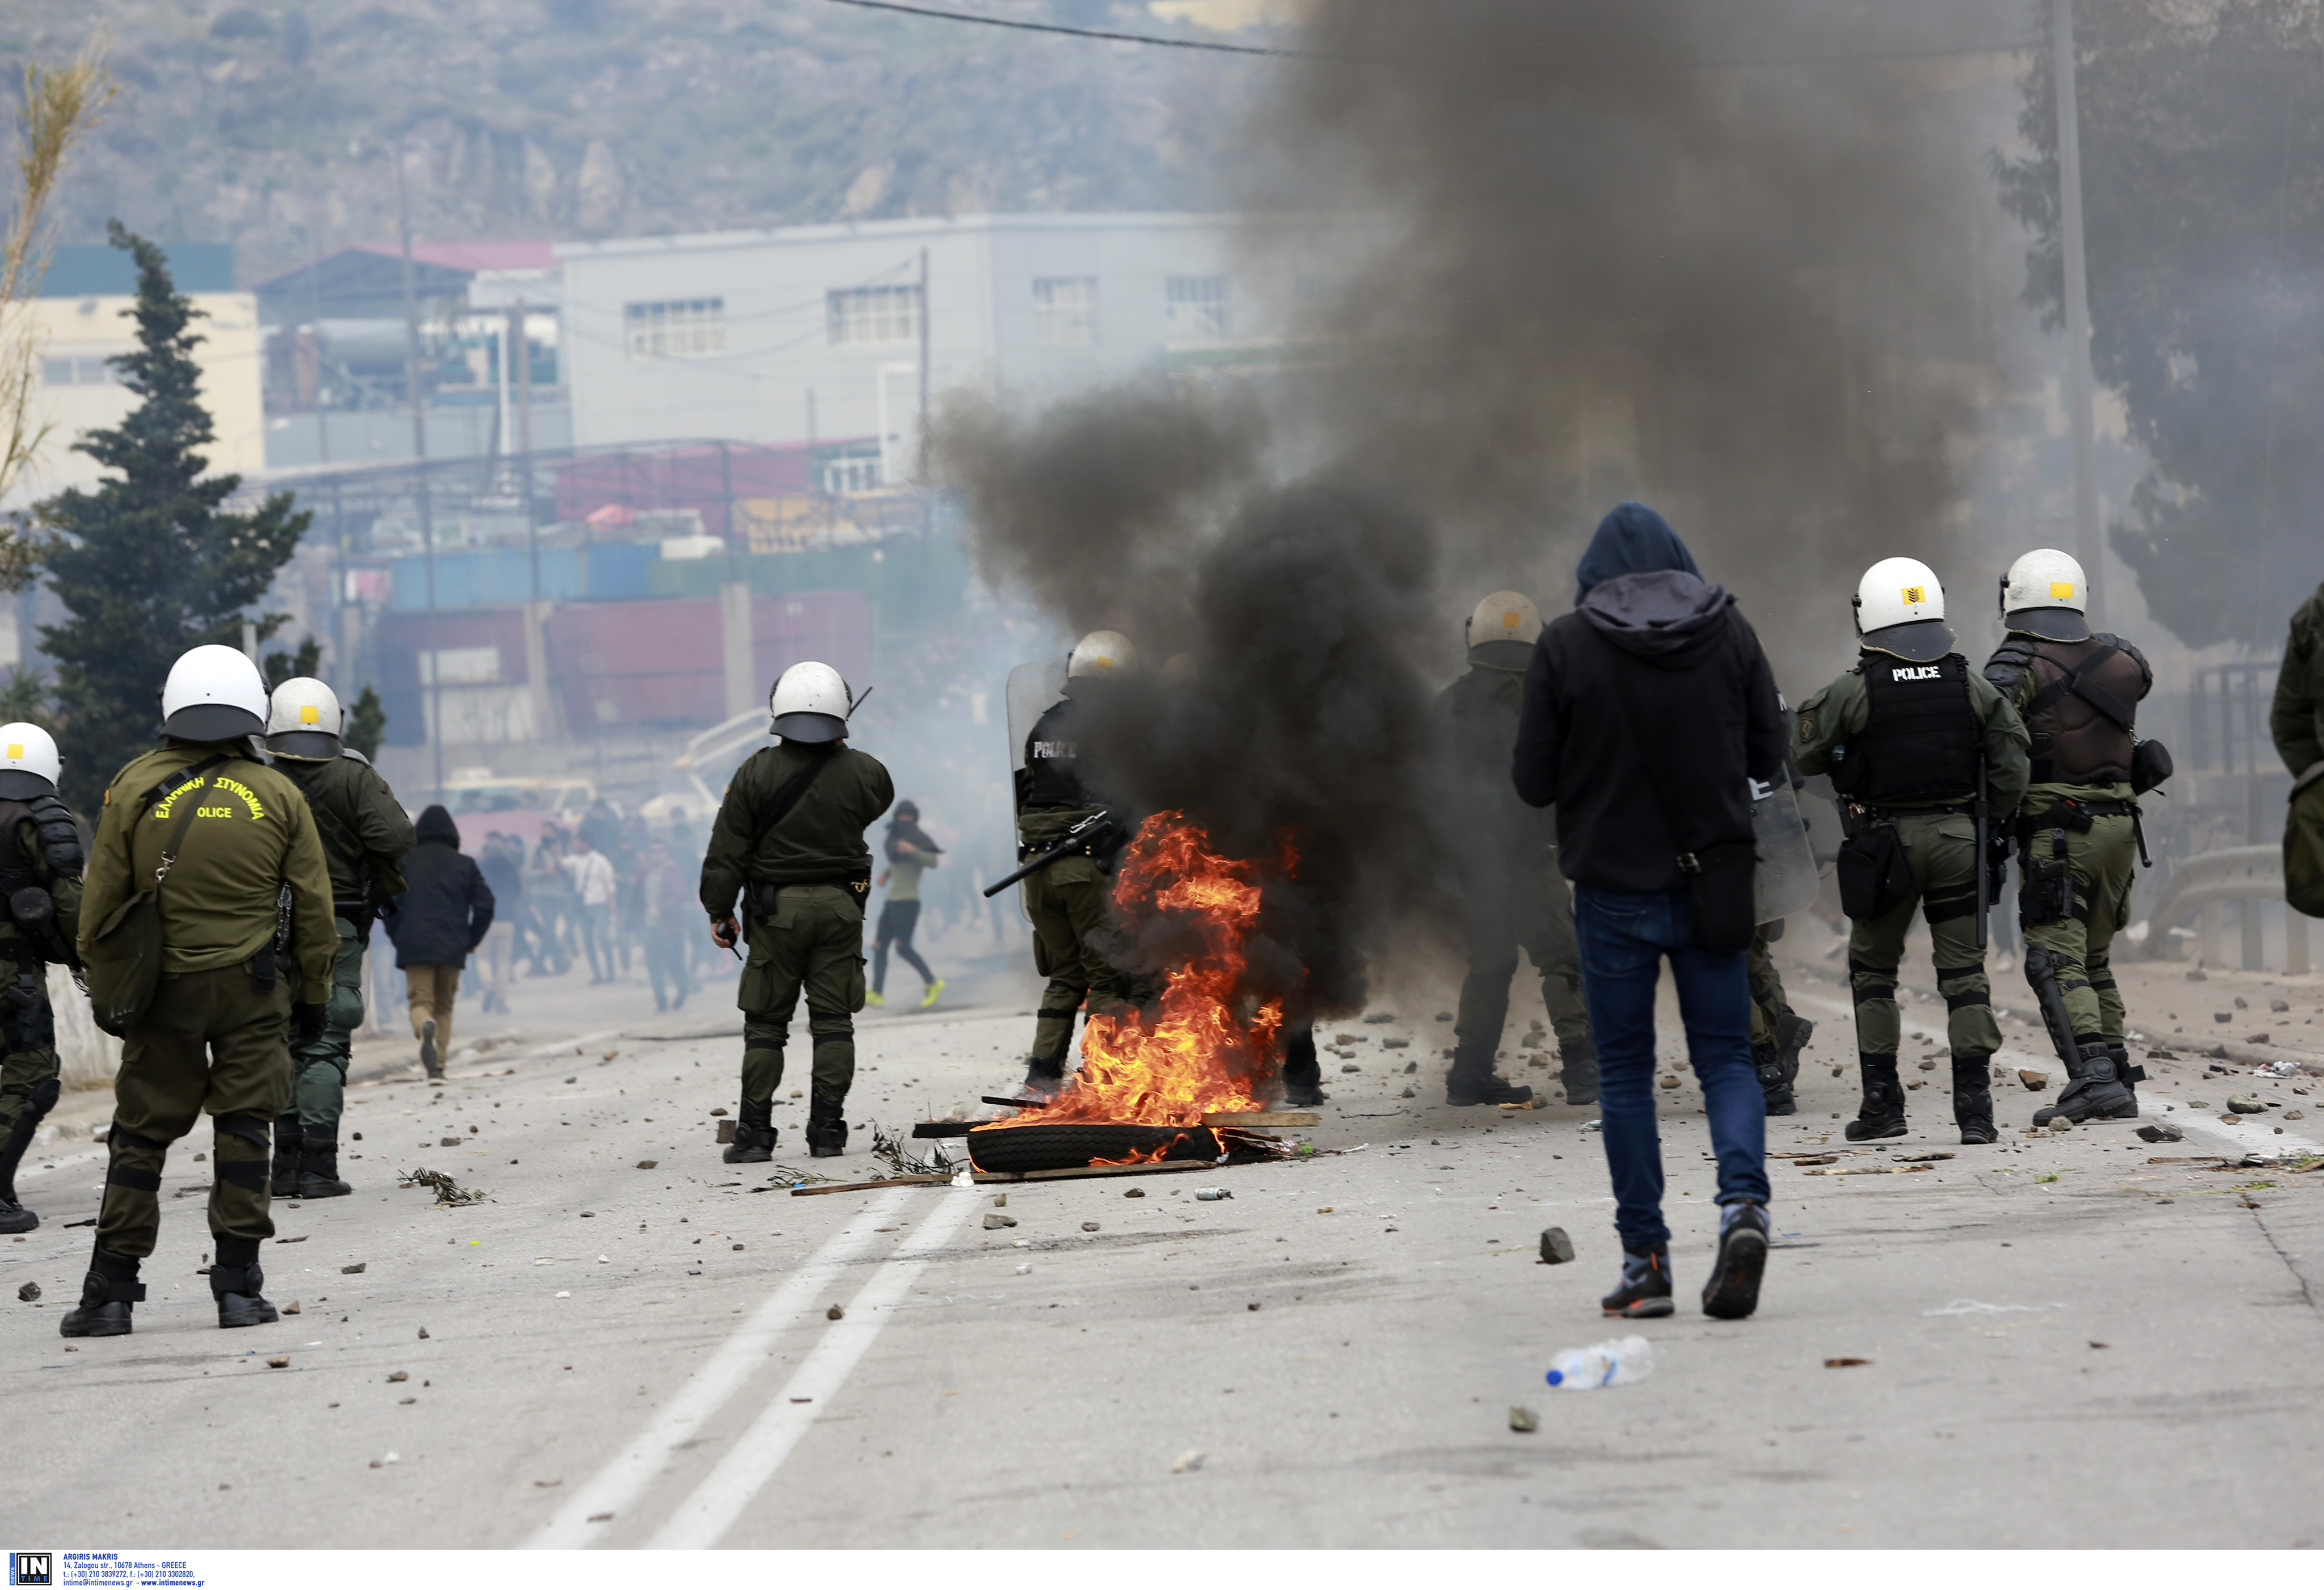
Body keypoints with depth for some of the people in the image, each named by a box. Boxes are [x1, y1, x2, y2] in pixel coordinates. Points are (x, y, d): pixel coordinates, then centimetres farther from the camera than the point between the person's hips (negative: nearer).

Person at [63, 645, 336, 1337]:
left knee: (141, 1133, 6)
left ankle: (110, 1292, 5)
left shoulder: (134, 790, 0)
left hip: (162, 991, 0)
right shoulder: (278, 796, 2)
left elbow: (100, 904, 2)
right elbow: (313, 910, 4)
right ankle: (238, 1285, -1)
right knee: (243, 1127, 4)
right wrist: (313, 997, 13)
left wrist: (105, 989, 12)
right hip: (254, 989, 0)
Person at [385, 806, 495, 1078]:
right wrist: (472, 941, 15)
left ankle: (426, 1027, -35)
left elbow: (389, 903, -1)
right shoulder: (465, 865, 8)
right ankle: (438, 1064, 4)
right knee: (444, 1006, 14)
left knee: (421, 1002, 0)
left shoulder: (405, 863, 5)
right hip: (452, 949, 1)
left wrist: (398, 939, 11)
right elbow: (485, 904, 3)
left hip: (415, 947, -1)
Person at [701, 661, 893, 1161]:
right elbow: (882, 798, 21)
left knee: (765, 1024, 5)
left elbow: (728, 850, -6)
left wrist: (719, 911, 3)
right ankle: (827, 1129, 6)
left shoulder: (757, 773, -8)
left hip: (776, 912, -1)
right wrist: (841, 751, 28)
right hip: (840, 908, 1)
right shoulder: (861, 772, -4)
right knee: (833, 1021, 7)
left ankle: (754, 1133, 2)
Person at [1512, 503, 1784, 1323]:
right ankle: (1743, 1201, -17)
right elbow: (1769, 756, 5)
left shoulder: (1565, 646, -8)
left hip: (1614, 885, -1)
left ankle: (1645, 1259, 6)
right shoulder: (1729, 632, -1)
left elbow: (1534, 780, -6)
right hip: (1712, 880, 1)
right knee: (1724, 1055, 8)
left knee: (1624, 1069, 8)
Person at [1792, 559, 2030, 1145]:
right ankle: (1974, 1105, -3)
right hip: (1957, 835, 2)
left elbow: (1806, 755, -2)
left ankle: (1882, 1102, 10)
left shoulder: (1852, 692, -10)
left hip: (1884, 844, -2)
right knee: (1964, 972, 5)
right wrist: (1995, 822, 14)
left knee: (1872, 970, 13)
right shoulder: (1970, 686, 0)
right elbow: (2011, 759, 3)